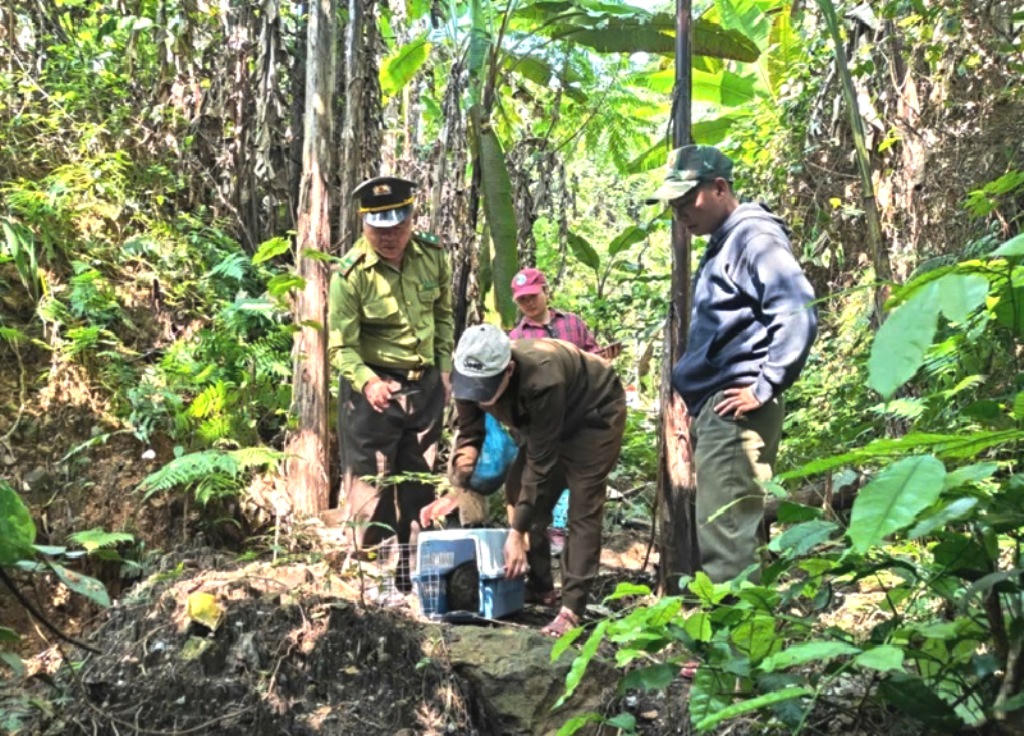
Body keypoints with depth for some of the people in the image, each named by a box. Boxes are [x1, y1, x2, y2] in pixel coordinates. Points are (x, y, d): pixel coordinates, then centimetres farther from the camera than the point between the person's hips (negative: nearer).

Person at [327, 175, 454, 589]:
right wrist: (367, 381, -33)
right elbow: (342, 346, -16)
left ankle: (411, 567, 33)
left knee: (419, 482, 16)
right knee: (369, 484, 0)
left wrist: (445, 368, 8)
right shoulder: (351, 274, -18)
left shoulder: (432, 256, -4)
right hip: (374, 387, -5)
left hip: (425, 385, 5)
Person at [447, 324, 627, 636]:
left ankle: (572, 609, -15)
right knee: (532, 500, 2)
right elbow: (468, 434, -13)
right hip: (538, 419, 7)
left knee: (582, 508, -13)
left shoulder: (542, 379, -44)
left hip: (595, 414, -6)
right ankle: (538, 581, 18)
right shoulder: (468, 376, -26)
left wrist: (517, 533, -34)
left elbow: (541, 463, -37)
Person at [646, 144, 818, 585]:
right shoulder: (721, 245, 21)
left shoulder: (754, 237, -8)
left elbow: (797, 314, -20)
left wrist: (765, 389, -18)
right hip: (713, 409, 10)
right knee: (730, 533, 13)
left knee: (725, 537, -9)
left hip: (735, 411, -10)